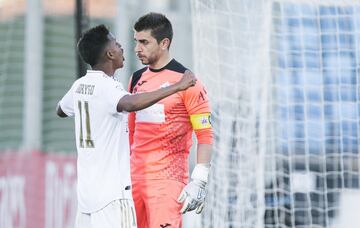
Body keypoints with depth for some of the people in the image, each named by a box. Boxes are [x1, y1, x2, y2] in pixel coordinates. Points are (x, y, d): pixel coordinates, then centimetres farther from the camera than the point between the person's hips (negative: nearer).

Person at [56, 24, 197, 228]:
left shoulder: (80, 86, 10)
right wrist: (177, 87, -36)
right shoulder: (107, 87, -15)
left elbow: (61, 110, 31)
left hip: (87, 187, 9)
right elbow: (130, 104, -38)